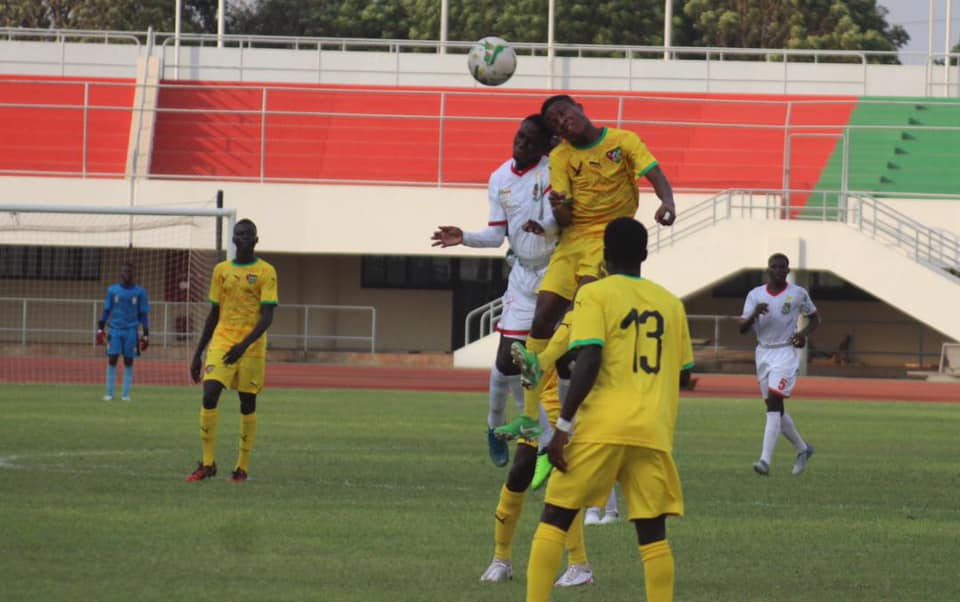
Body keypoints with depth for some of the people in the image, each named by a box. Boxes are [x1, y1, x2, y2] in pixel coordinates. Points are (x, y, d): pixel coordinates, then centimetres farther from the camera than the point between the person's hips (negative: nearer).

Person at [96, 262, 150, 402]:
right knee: (112, 359, -4)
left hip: (131, 330, 0)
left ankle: (125, 394, 7)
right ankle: (109, 393, 2)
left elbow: (143, 314, 7)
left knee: (129, 361, 1)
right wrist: (100, 329, 5)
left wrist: (145, 335, 4)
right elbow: (106, 311, 12)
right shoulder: (112, 290, 7)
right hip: (115, 329, 0)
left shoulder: (140, 292, 4)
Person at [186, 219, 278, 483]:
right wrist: (198, 354, 12)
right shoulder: (221, 270, 10)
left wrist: (244, 345, -24)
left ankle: (242, 467, 11)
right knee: (209, 395, -13)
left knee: (247, 403, 2)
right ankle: (207, 463, -8)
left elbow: (267, 317, -10)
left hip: (251, 346, -2)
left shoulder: (266, 272, -2)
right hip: (221, 342, 2)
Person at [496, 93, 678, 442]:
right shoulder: (561, 157, 7)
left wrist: (667, 202, -34)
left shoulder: (623, 141, -1)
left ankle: (540, 362, -45)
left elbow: (656, 177, -12)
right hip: (573, 238, 3)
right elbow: (564, 219, 1)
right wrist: (558, 207, -24)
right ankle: (529, 417, -1)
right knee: (542, 319, -5)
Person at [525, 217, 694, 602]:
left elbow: (589, 361, -12)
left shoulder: (594, 295, 0)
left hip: (601, 426, -3)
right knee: (652, 532, 4)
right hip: (654, 432, 3)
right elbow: (683, 374, 17)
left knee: (554, 519, 5)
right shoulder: (670, 303, 14)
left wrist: (564, 425, -11)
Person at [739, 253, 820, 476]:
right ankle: (803, 448, 32)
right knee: (775, 409, 11)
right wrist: (755, 314, -21)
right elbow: (742, 328, -1)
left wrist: (804, 332, -7)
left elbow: (815, 317, 13)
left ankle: (765, 460, -24)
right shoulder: (755, 295, 4)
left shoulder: (798, 294, -2)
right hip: (763, 353, 5)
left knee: (774, 403, -18)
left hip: (786, 352, -5)